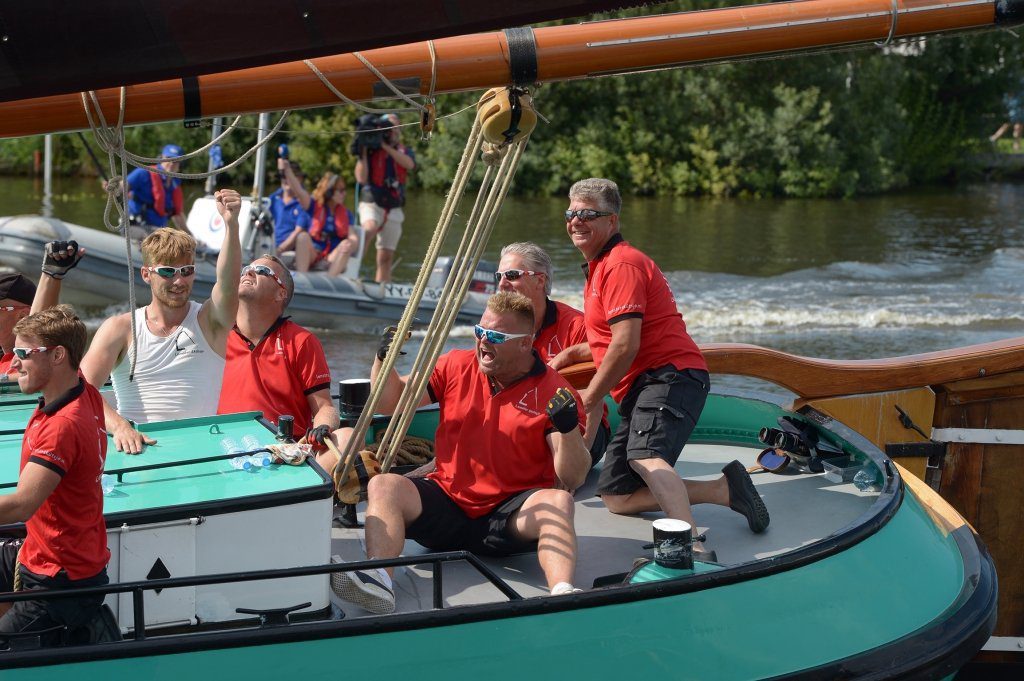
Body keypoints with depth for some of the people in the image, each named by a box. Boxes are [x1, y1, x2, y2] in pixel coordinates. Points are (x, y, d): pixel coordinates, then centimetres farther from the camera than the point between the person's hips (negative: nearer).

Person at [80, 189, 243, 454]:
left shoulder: (209, 321, 6)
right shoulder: (120, 329, 6)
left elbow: (228, 282, -15)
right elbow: (83, 387, -7)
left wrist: (231, 224, -33)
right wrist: (119, 425, -26)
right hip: (132, 448, 0)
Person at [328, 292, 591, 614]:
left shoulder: (552, 391, -4)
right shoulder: (456, 366, 7)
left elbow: (573, 478, -9)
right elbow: (389, 403, 10)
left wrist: (568, 429, -28)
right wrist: (384, 360, -8)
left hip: (510, 518, -3)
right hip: (446, 507, 3)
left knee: (558, 501, -32)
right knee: (383, 485, -22)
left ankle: (562, 591, -52)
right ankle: (378, 581, -43)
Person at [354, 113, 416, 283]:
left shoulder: (404, 151, 11)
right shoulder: (370, 150, 1)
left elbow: (409, 164, -13)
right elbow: (361, 178, -9)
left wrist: (386, 146, -18)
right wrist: (363, 153, -15)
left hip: (394, 209, 4)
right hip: (372, 203, -4)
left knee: (386, 257, 5)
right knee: (369, 229, -37)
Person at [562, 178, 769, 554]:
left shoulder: (620, 264, -8)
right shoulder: (599, 267, 26)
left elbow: (625, 345, -17)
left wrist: (589, 398, -8)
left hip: (669, 376, -10)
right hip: (641, 389, 11)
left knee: (644, 457, -36)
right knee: (617, 497, 3)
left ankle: (693, 547, -56)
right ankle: (725, 489, -1)